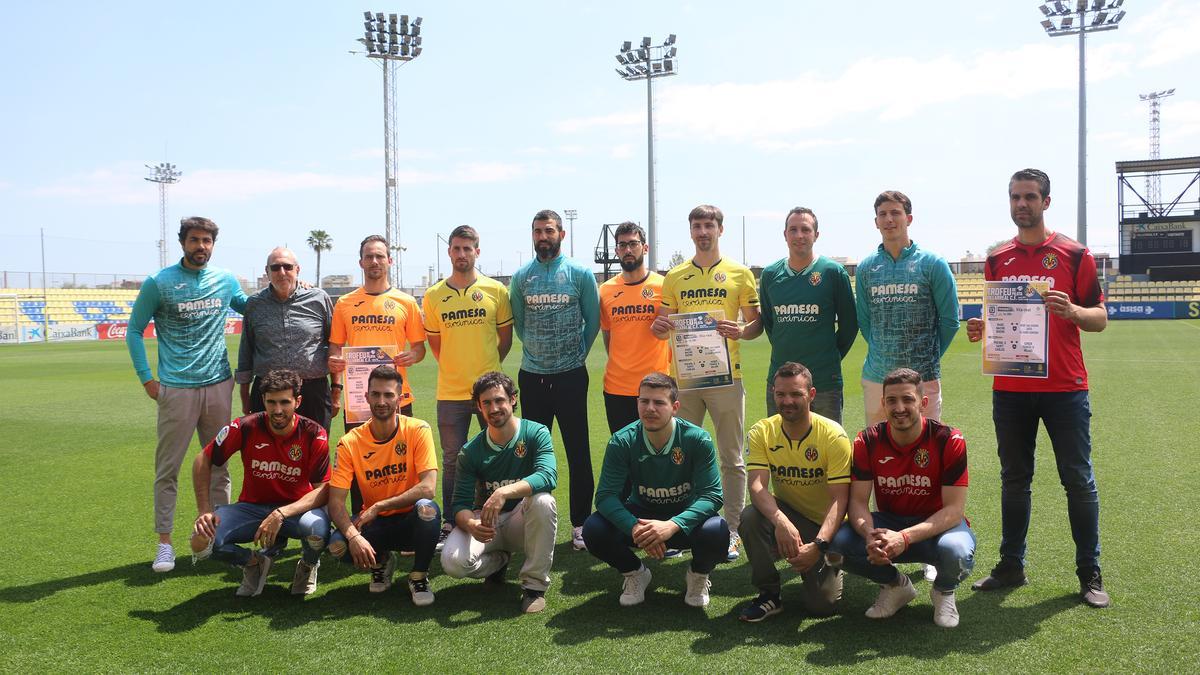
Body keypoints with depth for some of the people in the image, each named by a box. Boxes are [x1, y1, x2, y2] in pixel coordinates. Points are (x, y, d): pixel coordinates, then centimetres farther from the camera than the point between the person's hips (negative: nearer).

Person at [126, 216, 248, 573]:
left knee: (218, 464, 12)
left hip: (219, 385, 3)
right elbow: (135, 331, 3)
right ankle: (165, 541, 13)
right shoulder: (159, 283, -4)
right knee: (168, 467, 2)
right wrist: (147, 379, -4)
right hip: (176, 389, -3)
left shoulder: (226, 281, 6)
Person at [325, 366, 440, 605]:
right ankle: (381, 563, 9)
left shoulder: (417, 430, -13)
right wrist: (353, 535, -32)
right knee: (338, 545, -28)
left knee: (427, 508, -35)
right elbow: (336, 501, -14)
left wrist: (378, 507, -24)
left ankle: (419, 577, -7)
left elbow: (428, 488, -23)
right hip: (374, 524, 2)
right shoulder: (350, 442, -9)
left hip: (409, 521, -1)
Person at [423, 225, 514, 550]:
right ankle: (450, 524, 19)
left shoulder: (496, 290, 0)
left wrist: (488, 366, 6)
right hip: (450, 391, 1)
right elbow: (434, 341, 13)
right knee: (452, 460, 8)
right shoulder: (433, 296, 4)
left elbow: (506, 337, 9)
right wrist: (454, 367, 8)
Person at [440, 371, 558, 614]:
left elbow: (548, 476, -29)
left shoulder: (536, 433, -11)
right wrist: (471, 525, -35)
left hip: (522, 521, -2)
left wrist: (504, 492, -44)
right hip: (486, 522, 2)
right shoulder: (471, 451, -5)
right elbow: (460, 504, -10)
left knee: (543, 501, -36)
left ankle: (535, 584, -18)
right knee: (453, 561, -27)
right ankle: (499, 560, 10)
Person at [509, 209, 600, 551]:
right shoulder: (521, 276, 6)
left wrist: (578, 353, 4)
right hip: (532, 375, 2)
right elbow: (518, 323, 14)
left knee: (579, 452, 1)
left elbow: (593, 320, 5)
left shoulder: (580, 273, -1)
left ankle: (580, 523, 9)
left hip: (571, 375, -2)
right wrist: (537, 350, 10)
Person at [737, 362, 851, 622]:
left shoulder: (833, 435, -18)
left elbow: (839, 499, -21)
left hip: (826, 524, -2)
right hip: (786, 513, 2)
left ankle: (829, 564, 22)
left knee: (822, 604, -14)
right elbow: (757, 486, -23)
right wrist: (780, 521, -43)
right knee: (750, 516, -31)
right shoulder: (762, 432, -11)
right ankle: (769, 594, -10)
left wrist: (818, 545, -36)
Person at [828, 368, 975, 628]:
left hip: (936, 524, -2)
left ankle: (944, 591, 3)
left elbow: (954, 509, -20)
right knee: (837, 543, -26)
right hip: (889, 522, 2)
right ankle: (895, 585, 6)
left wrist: (905, 537, -35)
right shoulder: (867, 441, -10)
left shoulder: (949, 440, -18)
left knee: (957, 552, -38)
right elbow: (858, 501, -10)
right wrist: (870, 535, -34)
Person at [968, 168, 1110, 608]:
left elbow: (1100, 318, -1)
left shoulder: (1073, 254, 0)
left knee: (1078, 479, 3)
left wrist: (1072, 310, -21)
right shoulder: (997, 260, 11)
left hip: (1064, 386, -3)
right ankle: (1011, 565, 20)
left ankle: (1090, 573, 13)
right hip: (1010, 387, 4)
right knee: (1014, 479, 11)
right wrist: (979, 330, -4)